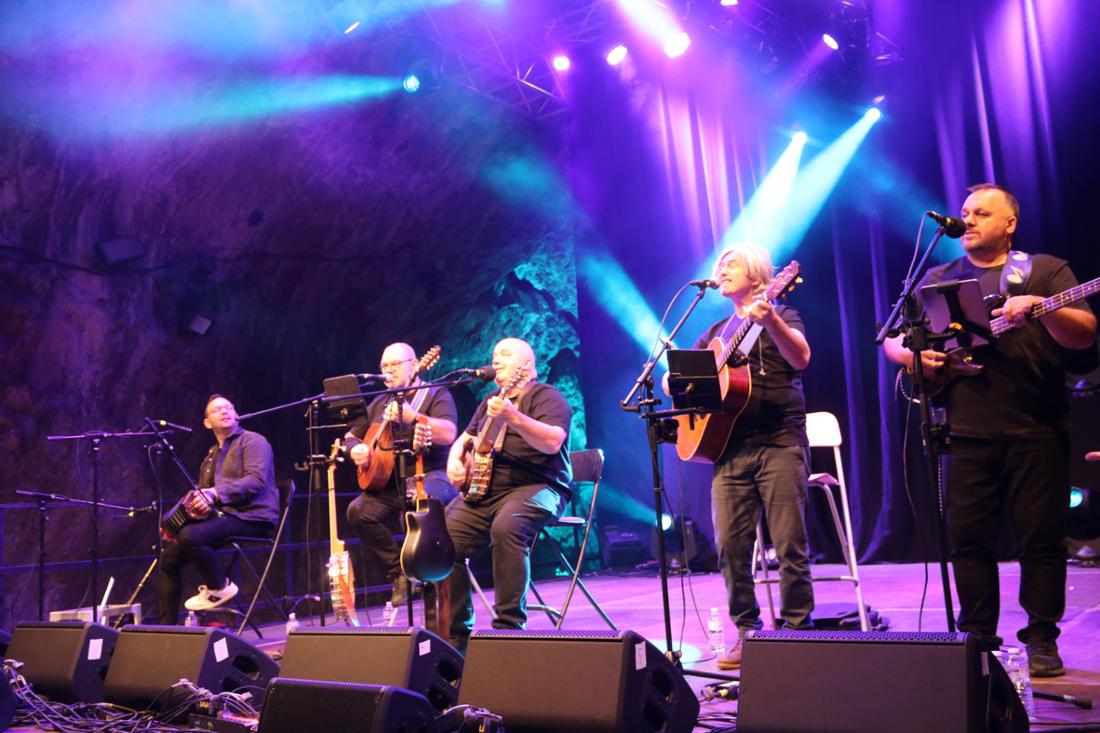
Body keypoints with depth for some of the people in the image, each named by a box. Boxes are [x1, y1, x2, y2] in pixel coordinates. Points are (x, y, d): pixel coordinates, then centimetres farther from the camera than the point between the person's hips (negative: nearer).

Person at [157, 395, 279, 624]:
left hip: (250, 517, -8)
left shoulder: (253, 441, 1)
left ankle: (219, 588, -8)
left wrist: (216, 493, -24)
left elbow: (257, 480, -16)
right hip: (221, 516, 8)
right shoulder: (211, 457, 26)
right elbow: (202, 499, 24)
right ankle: (167, 627, 1)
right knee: (168, 555, -4)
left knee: (190, 535, -30)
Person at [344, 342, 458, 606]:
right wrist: (355, 449, 2)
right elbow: (351, 435, 26)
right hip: (389, 483, 6)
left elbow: (448, 434, -15)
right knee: (358, 511, -22)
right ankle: (398, 573, -10)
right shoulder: (380, 403, 21)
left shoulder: (436, 395, 3)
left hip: (430, 477, -6)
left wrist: (410, 416, -26)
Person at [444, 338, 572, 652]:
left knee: (506, 527, -37)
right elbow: (464, 439, 33)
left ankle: (510, 625, -29)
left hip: (535, 488, -7)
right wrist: (454, 462, 10)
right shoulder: (490, 401, 24)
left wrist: (512, 418, -32)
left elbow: (553, 442, -19)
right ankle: (456, 632, -5)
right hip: (483, 490, 7)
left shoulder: (547, 397, 0)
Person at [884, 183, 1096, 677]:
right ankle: (978, 637, 15)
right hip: (966, 431, 3)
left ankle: (1041, 640, 12)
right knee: (968, 538, 4)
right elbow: (892, 340, 17)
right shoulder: (938, 279, 17)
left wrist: (1039, 308, -24)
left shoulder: (1045, 270, 8)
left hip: (1037, 430, -2)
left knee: (1042, 537, 1)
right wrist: (913, 355, -6)